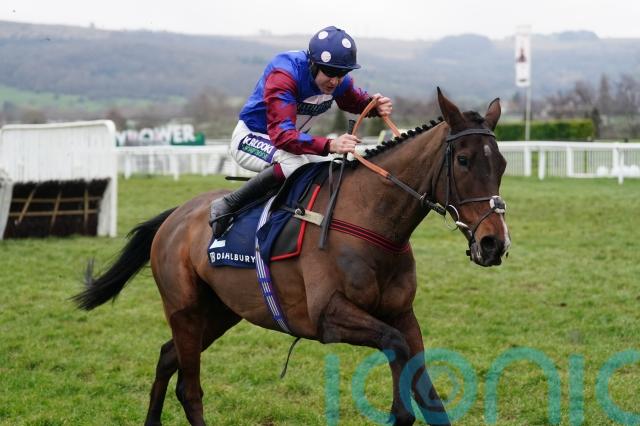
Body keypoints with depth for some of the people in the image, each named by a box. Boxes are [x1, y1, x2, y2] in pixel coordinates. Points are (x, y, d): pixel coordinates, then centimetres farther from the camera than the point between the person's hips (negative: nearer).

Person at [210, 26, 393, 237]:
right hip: (251, 138, -8)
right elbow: (281, 135, -43)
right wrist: (330, 145, -56)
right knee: (294, 163, -36)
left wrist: (376, 106, -16)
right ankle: (227, 205, -25)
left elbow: (357, 102, 11)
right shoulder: (283, 74, -35)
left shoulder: (339, 81, -13)